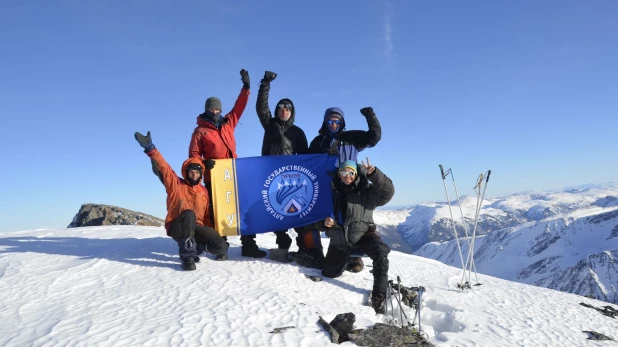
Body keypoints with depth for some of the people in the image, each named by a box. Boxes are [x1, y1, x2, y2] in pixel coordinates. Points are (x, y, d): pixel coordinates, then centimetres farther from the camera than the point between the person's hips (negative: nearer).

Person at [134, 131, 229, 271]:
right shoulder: (176, 184, 1)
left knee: (220, 246, -18)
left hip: (197, 227, 4)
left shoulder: (204, 190, 12)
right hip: (177, 226, -4)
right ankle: (187, 256, -33)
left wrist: (210, 231, 4)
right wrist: (151, 149, -26)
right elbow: (163, 167, -13)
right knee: (189, 214, -38)